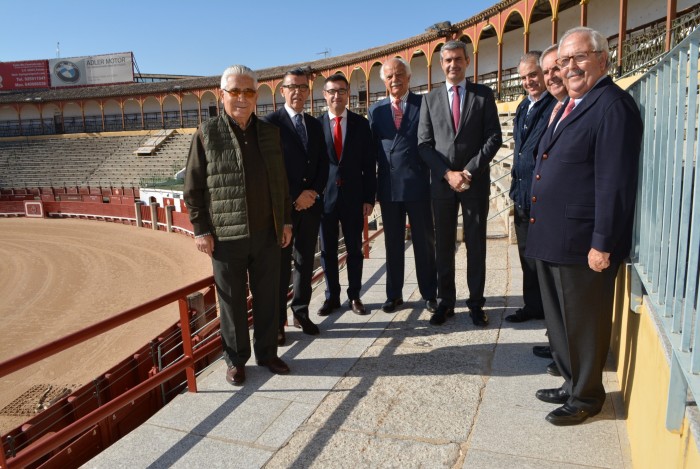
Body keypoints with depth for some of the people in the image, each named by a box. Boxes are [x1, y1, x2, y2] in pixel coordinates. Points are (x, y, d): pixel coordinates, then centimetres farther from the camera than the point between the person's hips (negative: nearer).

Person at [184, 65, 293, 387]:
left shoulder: (269, 132, 8)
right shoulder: (207, 134, -3)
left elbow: (280, 181, 12)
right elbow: (193, 187, -3)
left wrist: (286, 221, 9)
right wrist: (201, 230, -6)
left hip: (267, 233, 3)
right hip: (227, 237, -3)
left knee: (267, 298, 13)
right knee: (232, 300, 9)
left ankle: (267, 352, 30)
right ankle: (236, 360, 26)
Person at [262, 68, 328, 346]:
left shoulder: (315, 124, 13)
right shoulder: (270, 123, -5)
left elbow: (323, 163, 11)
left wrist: (314, 192, -5)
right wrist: (294, 197, -13)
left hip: (311, 204, 5)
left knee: (306, 261, 11)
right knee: (280, 264, 1)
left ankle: (301, 312, 24)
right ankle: (277, 321, 12)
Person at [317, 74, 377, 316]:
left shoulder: (360, 123, 2)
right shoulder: (316, 124, 0)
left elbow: (369, 163, 2)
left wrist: (369, 197, -3)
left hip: (354, 197, 0)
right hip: (325, 196, 0)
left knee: (354, 249, 9)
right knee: (327, 250, 9)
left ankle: (354, 296, 23)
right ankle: (332, 296, 23)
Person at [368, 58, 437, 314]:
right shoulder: (376, 110, 9)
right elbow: (372, 148, 7)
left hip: (418, 185, -2)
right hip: (388, 186, 3)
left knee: (424, 241, 7)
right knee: (392, 243, 11)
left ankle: (429, 294, 21)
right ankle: (394, 294, 23)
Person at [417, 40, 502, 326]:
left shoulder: (484, 95, 5)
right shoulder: (430, 99, 8)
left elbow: (494, 138, -1)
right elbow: (424, 144, 2)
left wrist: (470, 170, -12)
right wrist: (447, 173, -10)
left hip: (476, 182, -1)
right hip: (441, 182, 1)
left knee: (476, 244, 5)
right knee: (443, 245, 6)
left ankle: (476, 303, 15)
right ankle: (446, 302, 17)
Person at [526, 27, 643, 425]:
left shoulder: (613, 105, -13)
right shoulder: (569, 107, 16)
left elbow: (615, 182, -19)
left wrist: (603, 244, -20)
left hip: (583, 243, -9)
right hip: (553, 239, 9)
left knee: (584, 324, 7)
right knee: (560, 320, 20)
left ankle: (587, 397, 26)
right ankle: (572, 384, 37)